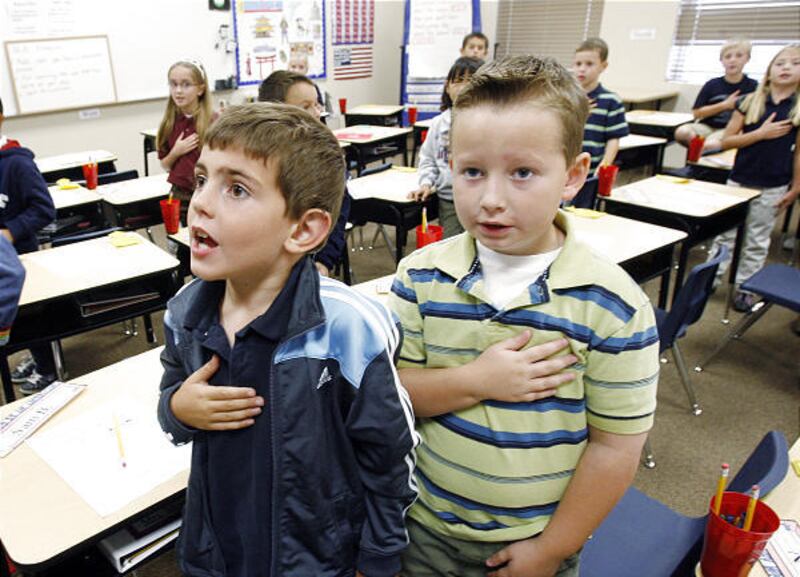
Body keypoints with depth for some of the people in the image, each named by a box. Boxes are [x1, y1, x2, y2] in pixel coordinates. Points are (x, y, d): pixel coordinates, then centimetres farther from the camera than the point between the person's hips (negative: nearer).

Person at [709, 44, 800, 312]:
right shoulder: (749, 102, -2)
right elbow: (726, 141, -4)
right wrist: (761, 133, -16)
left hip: (773, 187, 0)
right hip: (739, 180, 0)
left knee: (757, 241, 8)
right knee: (725, 232, 8)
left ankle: (745, 288, 18)